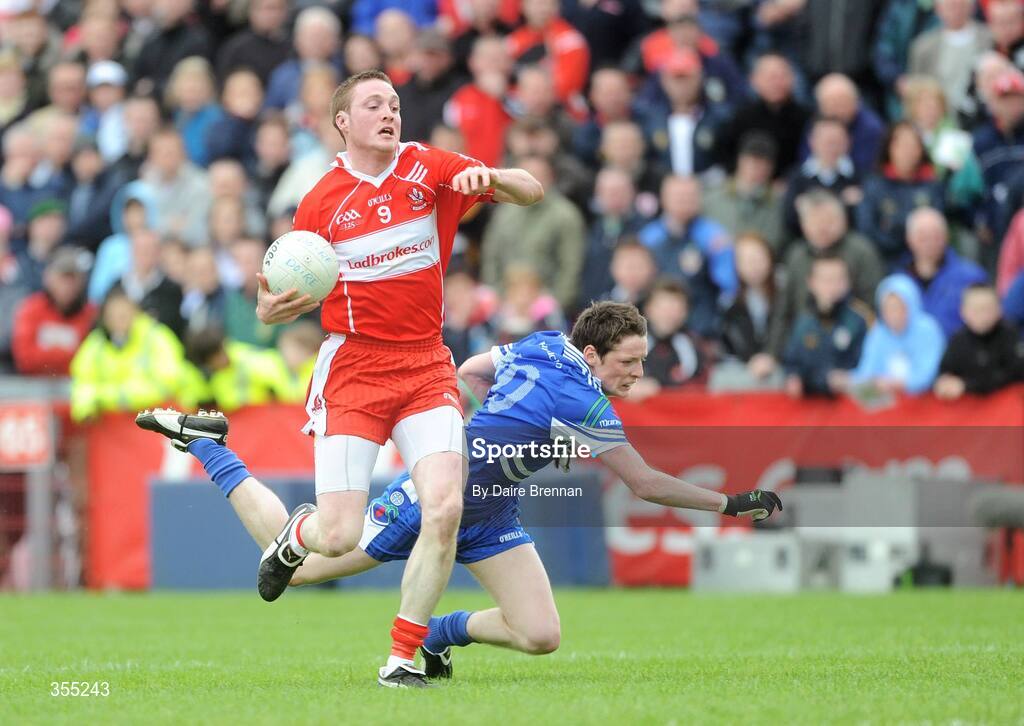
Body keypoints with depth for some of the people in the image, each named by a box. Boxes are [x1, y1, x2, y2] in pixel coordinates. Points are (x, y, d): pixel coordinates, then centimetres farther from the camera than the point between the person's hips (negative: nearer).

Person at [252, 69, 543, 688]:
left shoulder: (430, 169, 2)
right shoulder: (321, 201, 0)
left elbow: (533, 193, 0)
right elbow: (302, 293, 9)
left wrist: (490, 177, -22)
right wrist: (272, 308, -15)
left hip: (426, 368, 1)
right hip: (352, 371, -1)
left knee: (445, 509, -18)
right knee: (339, 537, -10)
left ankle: (403, 657, -3)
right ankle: (297, 536, 30)